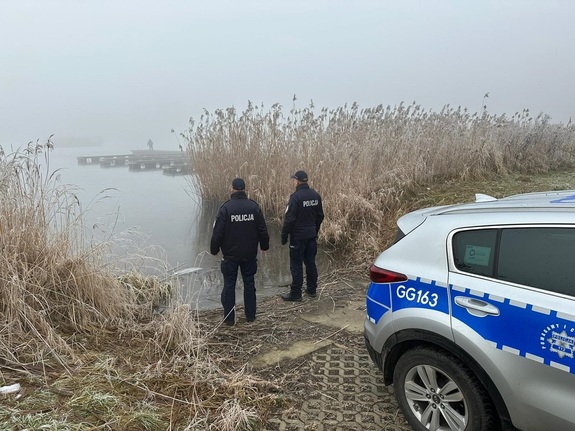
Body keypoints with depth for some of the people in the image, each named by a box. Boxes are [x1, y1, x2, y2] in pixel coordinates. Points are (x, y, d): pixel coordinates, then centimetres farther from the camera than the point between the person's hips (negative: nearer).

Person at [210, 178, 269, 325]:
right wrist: (264, 245, 17)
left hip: (230, 254, -2)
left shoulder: (225, 208, -12)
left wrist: (214, 249, 3)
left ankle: (229, 318, 13)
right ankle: (250, 315, 20)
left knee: (229, 285, 8)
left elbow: (218, 232, -11)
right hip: (249, 254, 3)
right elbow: (263, 230, 1)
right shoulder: (254, 206, -4)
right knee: (249, 283, 14)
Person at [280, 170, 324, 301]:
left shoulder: (296, 197, -18)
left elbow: (289, 219, -19)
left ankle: (295, 293, 7)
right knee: (310, 262, 15)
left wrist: (284, 236, -10)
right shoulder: (316, 195, 3)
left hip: (298, 236, -7)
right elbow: (320, 216, 11)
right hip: (311, 235, 7)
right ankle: (312, 289, 24)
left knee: (296, 265, 1)